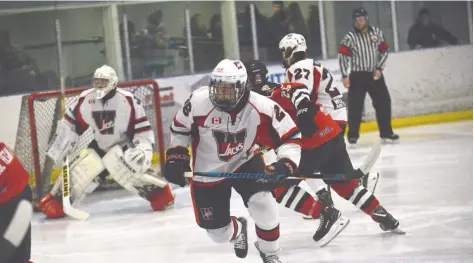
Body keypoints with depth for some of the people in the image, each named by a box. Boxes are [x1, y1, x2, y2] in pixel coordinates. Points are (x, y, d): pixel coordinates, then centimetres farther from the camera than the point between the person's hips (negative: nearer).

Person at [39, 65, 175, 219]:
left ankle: (160, 193, -27)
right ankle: (56, 202, 13)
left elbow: (143, 128, -18)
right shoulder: (86, 99, -8)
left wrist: (143, 150, -27)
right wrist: (60, 147, 3)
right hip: (100, 146, 5)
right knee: (78, 170, -5)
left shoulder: (127, 100, -21)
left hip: (124, 144, -5)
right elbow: (71, 123, 5)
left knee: (122, 166, -34)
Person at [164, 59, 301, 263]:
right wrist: (176, 158, -12)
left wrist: (284, 165, -31)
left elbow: (291, 136, -18)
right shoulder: (198, 102, -25)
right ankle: (238, 230, 46)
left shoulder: (261, 107, -26)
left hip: (244, 162, 0)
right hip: (208, 172, 1)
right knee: (218, 233, 4)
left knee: (262, 204, -26)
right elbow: (180, 128, -5)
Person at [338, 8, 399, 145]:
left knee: (383, 102, 5)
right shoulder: (349, 37, -9)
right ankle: (353, 135, 0)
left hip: (374, 74, 4)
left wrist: (379, 68, -3)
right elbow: (343, 56, -12)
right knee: (355, 106, -7)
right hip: (357, 76, -4)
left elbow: (384, 51, 8)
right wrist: (345, 76, -18)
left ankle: (386, 133, 16)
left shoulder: (377, 33, 1)